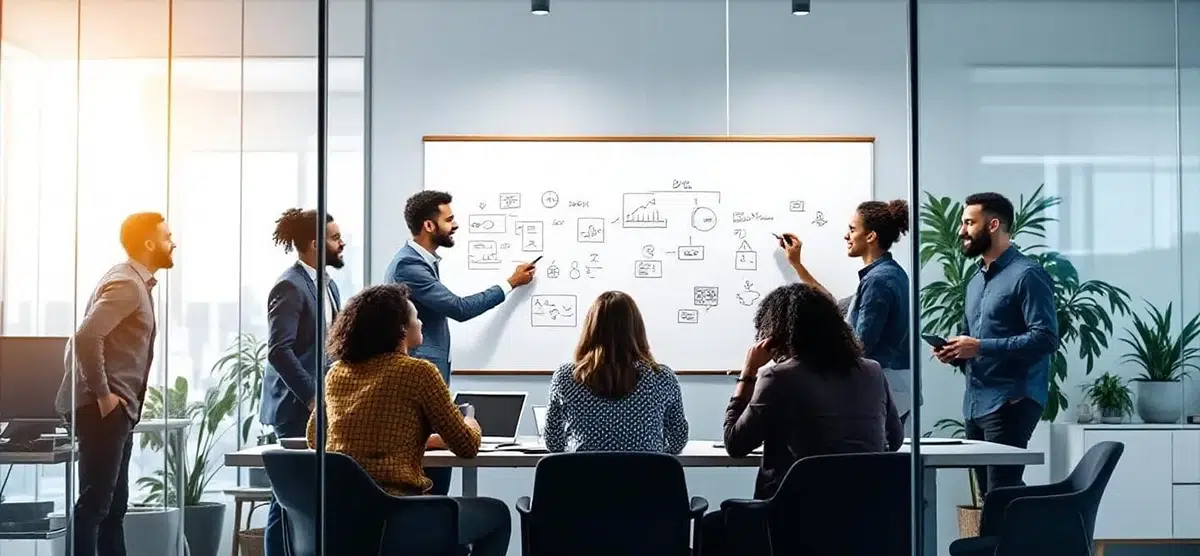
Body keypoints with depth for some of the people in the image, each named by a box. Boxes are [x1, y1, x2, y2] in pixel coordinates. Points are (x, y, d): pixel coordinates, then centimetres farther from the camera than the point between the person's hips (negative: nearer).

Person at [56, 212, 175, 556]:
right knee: (94, 502, -8)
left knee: (114, 504, 13)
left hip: (117, 409, 10)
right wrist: (103, 395, -21)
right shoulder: (126, 284, -15)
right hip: (104, 408, -10)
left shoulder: (137, 282, 16)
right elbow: (86, 337, -27)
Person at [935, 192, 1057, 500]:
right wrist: (955, 351, 5)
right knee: (987, 492, 11)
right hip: (975, 402, 9)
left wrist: (980, 347, -19)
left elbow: (1045, 338, -18)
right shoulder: (976, 280, 19)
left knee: (1001, 494, -10)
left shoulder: (1027, 275, -9)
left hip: (1011, 402, -9)